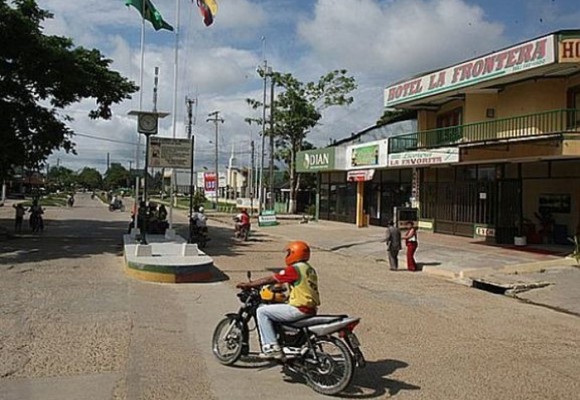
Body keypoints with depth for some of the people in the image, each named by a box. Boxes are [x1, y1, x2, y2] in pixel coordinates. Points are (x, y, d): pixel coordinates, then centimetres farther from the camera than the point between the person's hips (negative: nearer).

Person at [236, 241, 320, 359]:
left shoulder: (294, 269, -13)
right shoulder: (310, 269, 14)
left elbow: (270, 279, -11)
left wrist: (248, 285, -3)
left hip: (300, 309, -10)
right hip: (311, 309, 10)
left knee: (262, 311, -5)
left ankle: (272, 347, -9)